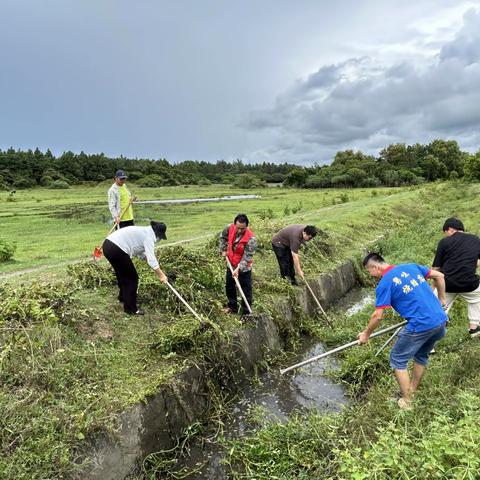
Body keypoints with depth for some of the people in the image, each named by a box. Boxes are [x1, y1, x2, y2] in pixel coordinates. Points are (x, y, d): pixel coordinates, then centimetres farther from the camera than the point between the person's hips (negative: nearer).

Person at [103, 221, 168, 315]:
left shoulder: (143, 231, 21)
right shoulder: (148, 236, -7)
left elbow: (140, 252, 28)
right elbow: (151, 259, -15)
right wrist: (161, 275, -12)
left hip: (108, 245, 10)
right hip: (116, 250, -10)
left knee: (122, 274, 30)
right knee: (132, 277, 4)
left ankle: (123, 297, 52)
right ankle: (130, 308, 13)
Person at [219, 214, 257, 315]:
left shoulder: (251, 238, -30)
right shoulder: (230, 228, -15)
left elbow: (247, 257, -26)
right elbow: (223, 237, 8)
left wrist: (238, 269, -31)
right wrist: (223, 249, 2)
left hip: (244, 268, -6)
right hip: (231, 265, 6)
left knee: (246, 291, 4)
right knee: (229, 286, 22)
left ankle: (246, 312, 18)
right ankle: (232, 306, 43)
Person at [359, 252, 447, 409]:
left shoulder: (384, 284, -9)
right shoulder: (410, 266, 11)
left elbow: (378, 316, -8)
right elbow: (439, 276, 17)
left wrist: (366, 334, 7)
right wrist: (441, 300, 28)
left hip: (421, 326, -8)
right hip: (440, 320, 8)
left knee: (397, 360, 12)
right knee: (421, 356, 28)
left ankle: (407, 401, 18)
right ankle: (413, 390, 42)